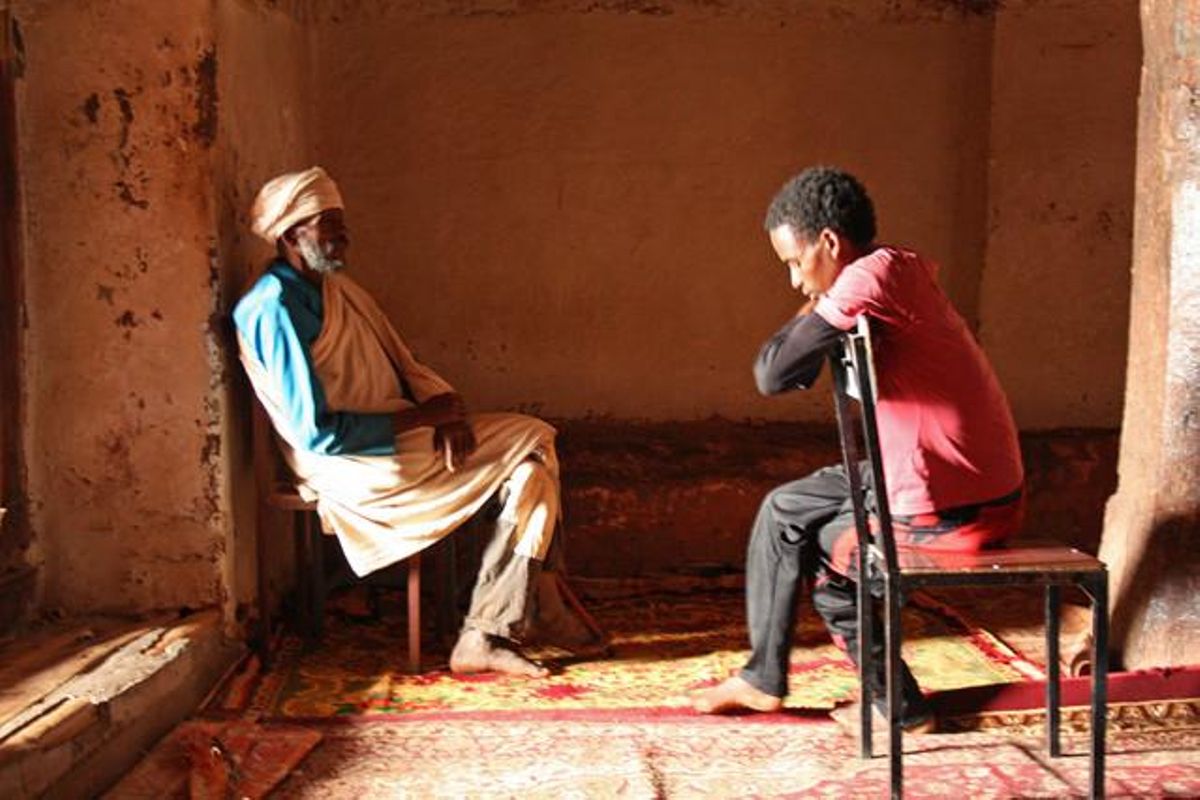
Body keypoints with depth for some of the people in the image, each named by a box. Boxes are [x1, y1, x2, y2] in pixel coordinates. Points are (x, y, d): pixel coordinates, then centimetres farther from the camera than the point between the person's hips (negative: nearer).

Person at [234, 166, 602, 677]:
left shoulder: (339, 288, 14)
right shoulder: (275, 308, -15)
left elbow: (405, 367, 16)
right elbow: (316, 432, -20)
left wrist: (446, 407, -5)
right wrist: (418, 417, -15)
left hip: (397, 436, 9)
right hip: (355, 464, -9)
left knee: (531, 449, -7)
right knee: (531, 444, -12)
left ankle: (488, 635, -6)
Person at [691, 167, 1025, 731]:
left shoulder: (871, 275, -20)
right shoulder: (904, 271, 10)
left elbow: (773, 374, -20)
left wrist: (813, 312, -6)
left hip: (950, 512, -9)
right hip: (981, 495, 9)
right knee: (785, 509, 18)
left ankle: (899, 707, 29)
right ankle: (762, 678, 30)